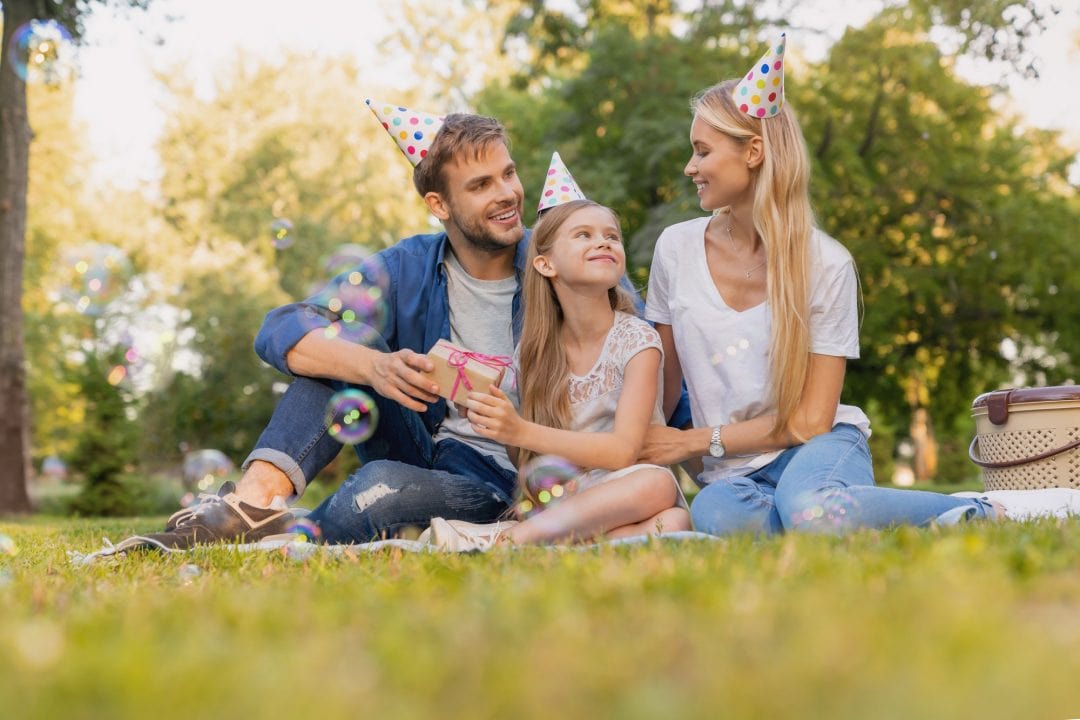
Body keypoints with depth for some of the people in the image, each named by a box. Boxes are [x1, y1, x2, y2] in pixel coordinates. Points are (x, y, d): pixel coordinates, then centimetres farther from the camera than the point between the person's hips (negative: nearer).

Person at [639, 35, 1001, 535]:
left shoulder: (825, 263, -8)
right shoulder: (676, 249, 1)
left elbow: (809, 419, -7)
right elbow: (662, 382, 12)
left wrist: (695, 442, -9)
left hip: (821, 446, -2)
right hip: (734, 470, 2)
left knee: (807, 508, -40)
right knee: (715, 512, -37)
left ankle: (973, 513, -15)